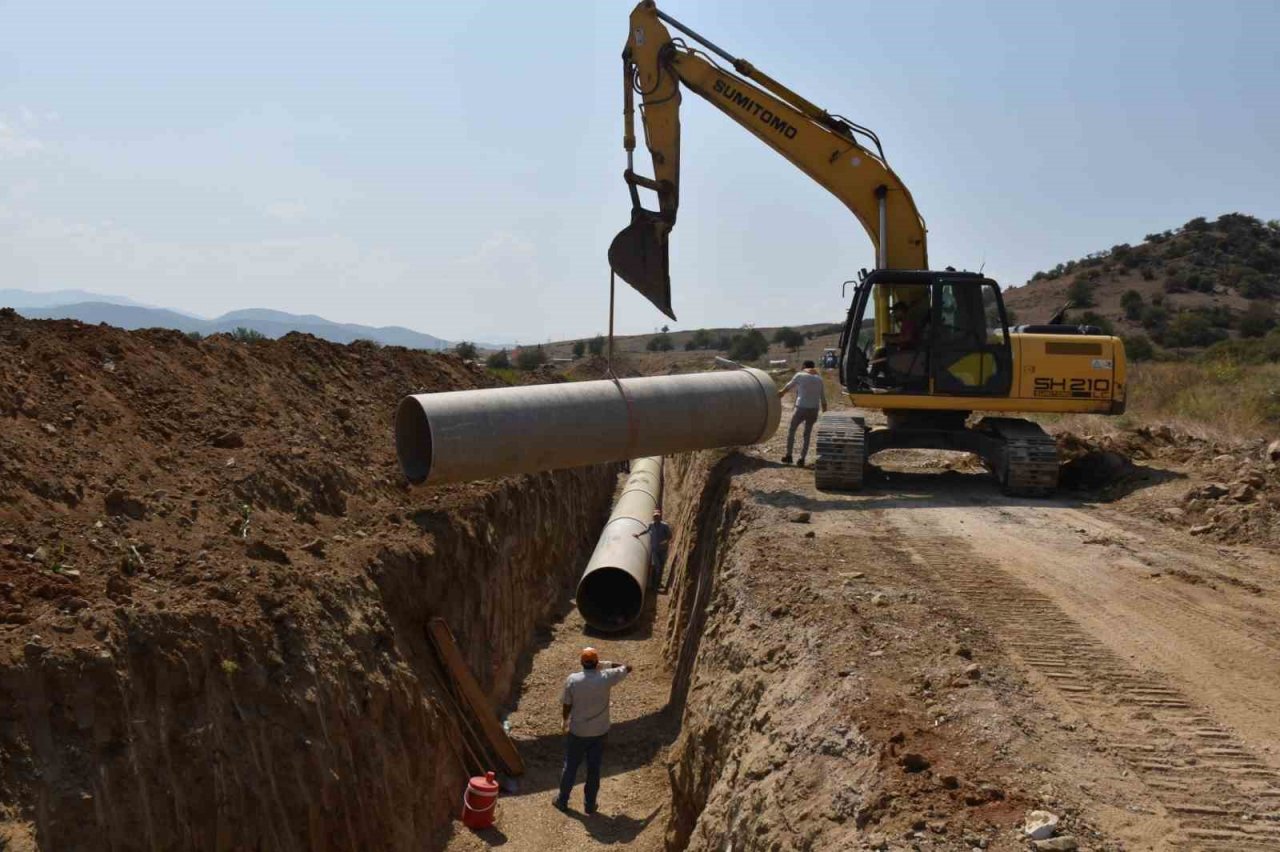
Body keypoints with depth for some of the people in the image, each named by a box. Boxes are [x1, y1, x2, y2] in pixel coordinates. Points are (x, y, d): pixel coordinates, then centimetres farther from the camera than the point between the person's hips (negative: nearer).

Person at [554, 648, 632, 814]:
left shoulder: (573, 680, -16)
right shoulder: (606, 678, -16)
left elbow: (566, 705, -5)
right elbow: (627, 668, -2)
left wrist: (566, 722, 12)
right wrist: (607, 665, 4)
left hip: (577, 732, 0)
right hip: (599, 732, 0)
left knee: (570, 766, 17)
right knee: (594, 769, 14)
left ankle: (562, 800, 29)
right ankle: (590, 804, 25)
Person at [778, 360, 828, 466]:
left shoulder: (800, 375, -1)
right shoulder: (819, 379, 9)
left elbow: (789, 385, 16)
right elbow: (823, 398, 9)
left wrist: (782, 392, 36)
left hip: (801, 409, -3)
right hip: (814, 410, 3)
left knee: (791, 430, 14)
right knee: (807, 434, 14)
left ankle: (788, 455, 14)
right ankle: (802, 459, 11)